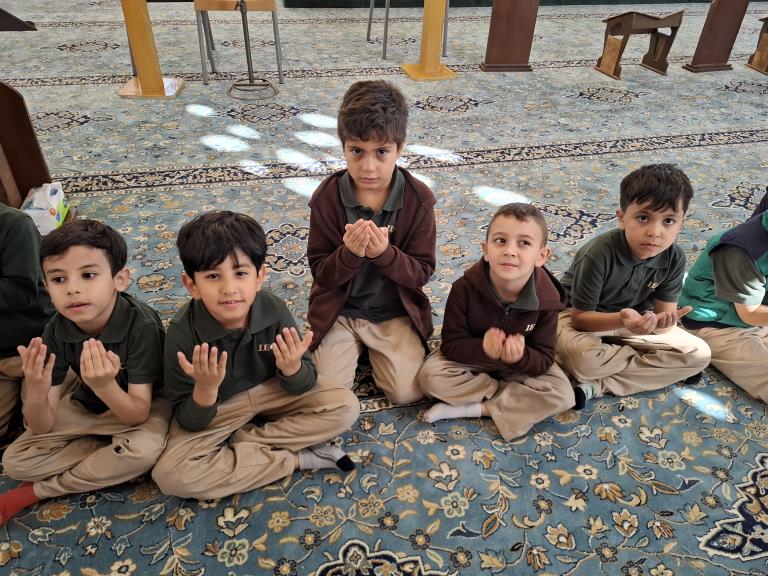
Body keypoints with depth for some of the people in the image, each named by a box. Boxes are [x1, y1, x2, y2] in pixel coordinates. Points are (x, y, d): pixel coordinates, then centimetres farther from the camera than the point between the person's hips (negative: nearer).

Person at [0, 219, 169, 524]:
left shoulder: (141, 325, -32)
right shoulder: (55, 331, -19)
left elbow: (139, 414, -30)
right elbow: (42, 427, -16)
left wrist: (105, 386, -51)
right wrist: (36, 393, -40)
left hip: (142, 406, -3)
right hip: (87, 404, 4)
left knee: (144, 449, -35)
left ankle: (36, 492, -11)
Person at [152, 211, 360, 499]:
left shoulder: (274, 310, -22)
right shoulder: (182, 332, -26)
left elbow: (302, 386, -11)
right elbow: (189, 424, -18)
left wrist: (292, 368, -34)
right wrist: (205, 389, -38)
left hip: (271, 390, 2)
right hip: (213, 408, -1)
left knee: (345, 407, -14)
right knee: (170, 474, -27)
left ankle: (236, 444, -13)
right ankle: (297, 458, -17)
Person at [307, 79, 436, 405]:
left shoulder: (418, 199, -13)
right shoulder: (326, 197, -13)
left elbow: (422, 272, -10)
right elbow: (321, 273, -9)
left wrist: (384, 253, -31)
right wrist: (349, 253, -32)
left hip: (395, 311, 0)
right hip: (340, 309, 0)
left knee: (407, 393, -10)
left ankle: (373, 348, 19)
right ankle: (356, 346, 19)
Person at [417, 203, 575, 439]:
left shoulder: (546, 300, -21)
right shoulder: (465, 288, -25)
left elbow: (543, 359, -16)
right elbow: (451, 344, -20)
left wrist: (521, 358, -40)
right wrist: (483, 349, -42)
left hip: (522, 363, 1)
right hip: (470, 356, -1)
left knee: (562, 395, -21)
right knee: (431, 376, -28)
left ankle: (471, 408, -17)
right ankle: (514, 397, -12)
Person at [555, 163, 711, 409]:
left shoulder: (674, 259, -16)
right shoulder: (599, 254, -30)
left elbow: (664, 311, -11)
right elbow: (580, 318, -24)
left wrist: (664, 321, -37)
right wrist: (621, 320, -43)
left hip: (636, 318, 5)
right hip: (583, 316, -5)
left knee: (699, 354, -8)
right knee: (580, 357, -37)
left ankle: (598, 385, -15)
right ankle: (656, 366, -7)